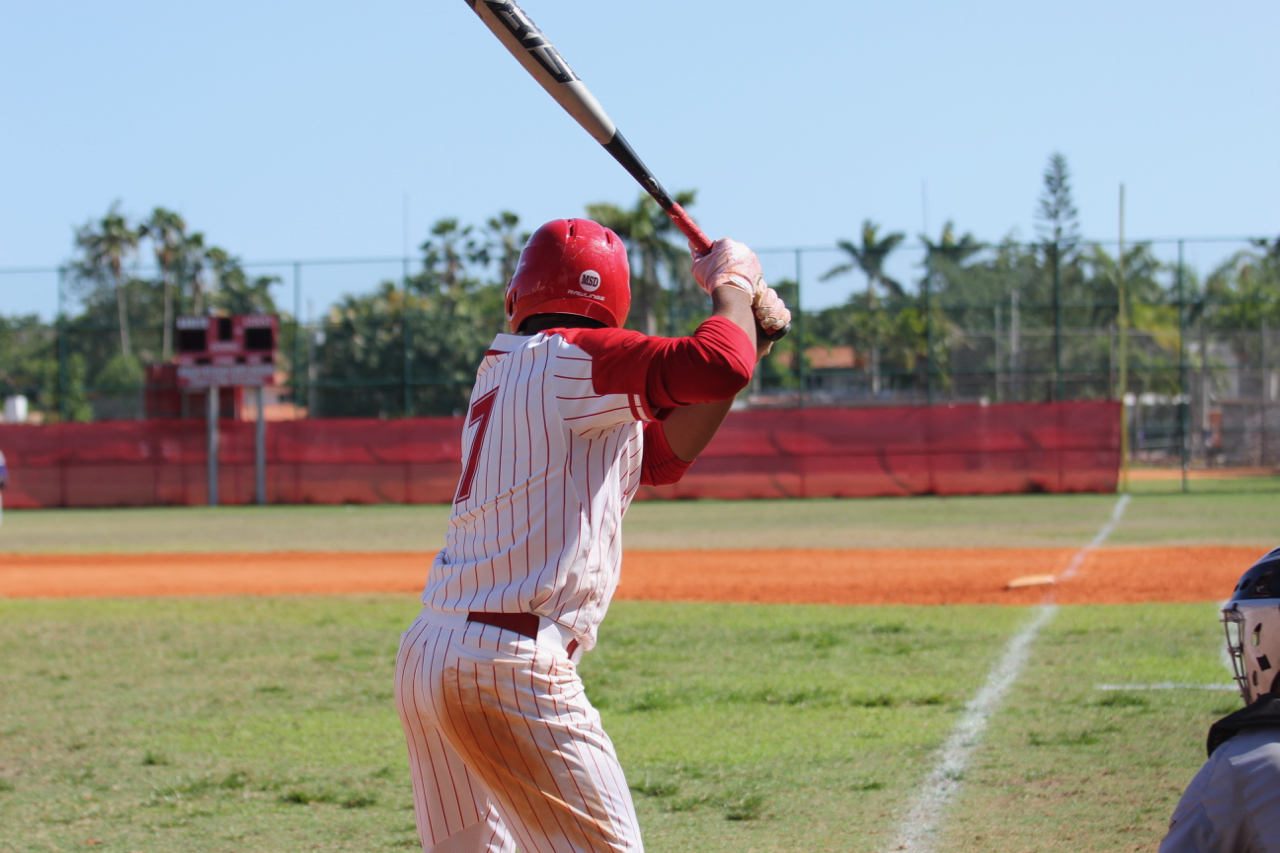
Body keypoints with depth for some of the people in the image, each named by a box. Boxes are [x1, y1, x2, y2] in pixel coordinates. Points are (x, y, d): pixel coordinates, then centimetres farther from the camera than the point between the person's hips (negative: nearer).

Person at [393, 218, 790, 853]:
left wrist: (746, 340, 14)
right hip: (510, 664, -9)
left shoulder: (500, 375, 19)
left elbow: (661, 454, 21)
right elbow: (717, 368, -22)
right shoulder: (570, 359, -7)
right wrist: (733, 285, -1)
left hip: (423, 654, 9)